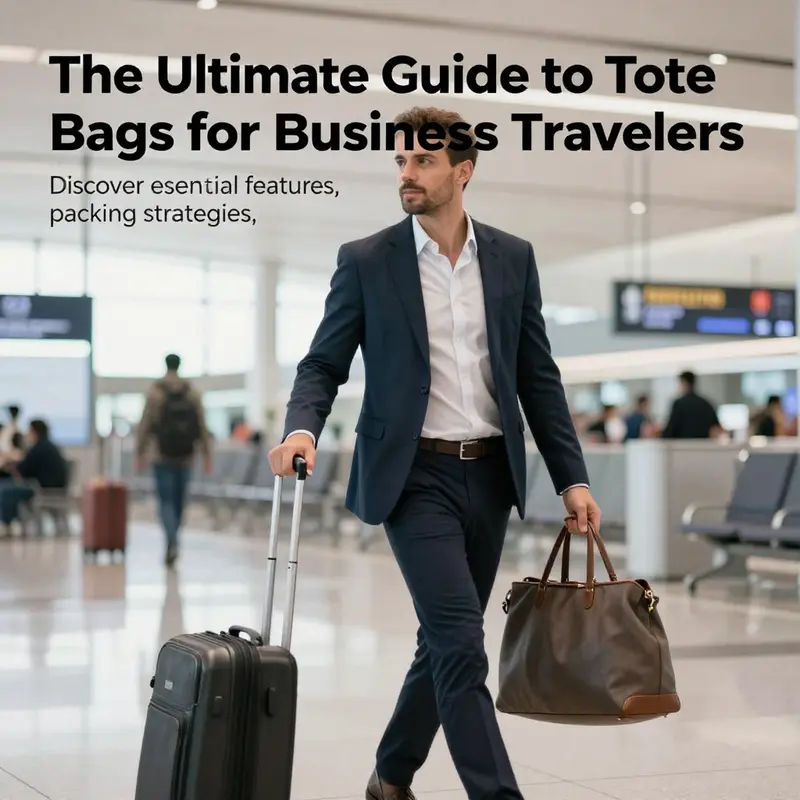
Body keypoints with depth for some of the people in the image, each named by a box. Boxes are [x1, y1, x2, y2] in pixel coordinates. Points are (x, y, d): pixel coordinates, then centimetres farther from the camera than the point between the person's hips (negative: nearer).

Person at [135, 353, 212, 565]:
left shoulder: (155, 391, -4)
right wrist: (206, 455, 5)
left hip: (162, 455, -3)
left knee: (166, 500, -3)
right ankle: (172, 543, 21)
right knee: (179, 501, 12)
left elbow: (145, 425, -6)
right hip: (185, 455, 3)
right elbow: (202, 425, 1)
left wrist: (140, 453, 0)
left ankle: (172, 543, -22)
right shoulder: (193, 392, 3)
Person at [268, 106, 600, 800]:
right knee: (462, 644, -13)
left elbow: (538, 377, 8)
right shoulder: (366, 261, -2)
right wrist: (302, 429, -22)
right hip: (415, 475, -4)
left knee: (446, 640, 13)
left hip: (490, 475, 4)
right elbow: (323, 365, 0)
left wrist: (573, 479, 3)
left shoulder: (513, 258, 7)